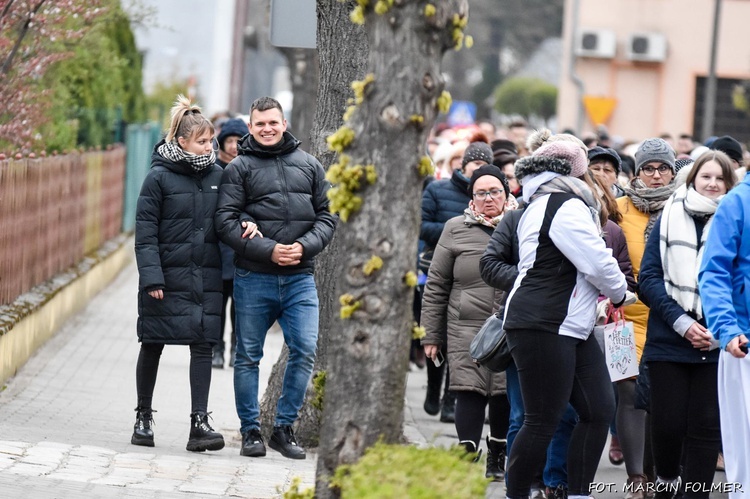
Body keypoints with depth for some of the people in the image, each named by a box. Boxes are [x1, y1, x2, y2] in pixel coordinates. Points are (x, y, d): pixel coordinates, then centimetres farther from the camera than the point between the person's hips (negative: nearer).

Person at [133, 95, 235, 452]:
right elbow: (145, 232, -6)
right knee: (153, 345, 7)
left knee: (203, 345, -5)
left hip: (206, 278, 3)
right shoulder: (159, 177, -5)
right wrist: (151, 277, -14)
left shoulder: (217, 176, 7)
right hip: (166, 277, -3)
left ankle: (200, 422, -7)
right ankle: (144, 417, 22)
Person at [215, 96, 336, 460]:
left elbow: (327, 215, 11)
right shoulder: (239, 168, 2)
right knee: (248, 355, 4)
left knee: (305, 350, -7)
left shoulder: (308, 165, 12)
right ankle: (250, 430, 14)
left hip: (300, 279, 2)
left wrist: (305, 246, -7)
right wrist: (268, 250, -15)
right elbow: (226, 221, -6)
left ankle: (284, 427, 5)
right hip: (253, 277, -2)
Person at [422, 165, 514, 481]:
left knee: (506, 395, 3)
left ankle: (497, 457, 19)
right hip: (467, 328, -1)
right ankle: (467, 455, -12)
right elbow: (436, 286, 9)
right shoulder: (456, 230, 7)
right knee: (470, 391, -12)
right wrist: (431, 335, 5)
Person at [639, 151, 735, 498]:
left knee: (706, 425, -1)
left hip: (717, 343, 0)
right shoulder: (670, 219, 6)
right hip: (669, 340, 0)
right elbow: (649, 277, 0)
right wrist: (681, 322, -11)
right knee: (668, 421, 0)